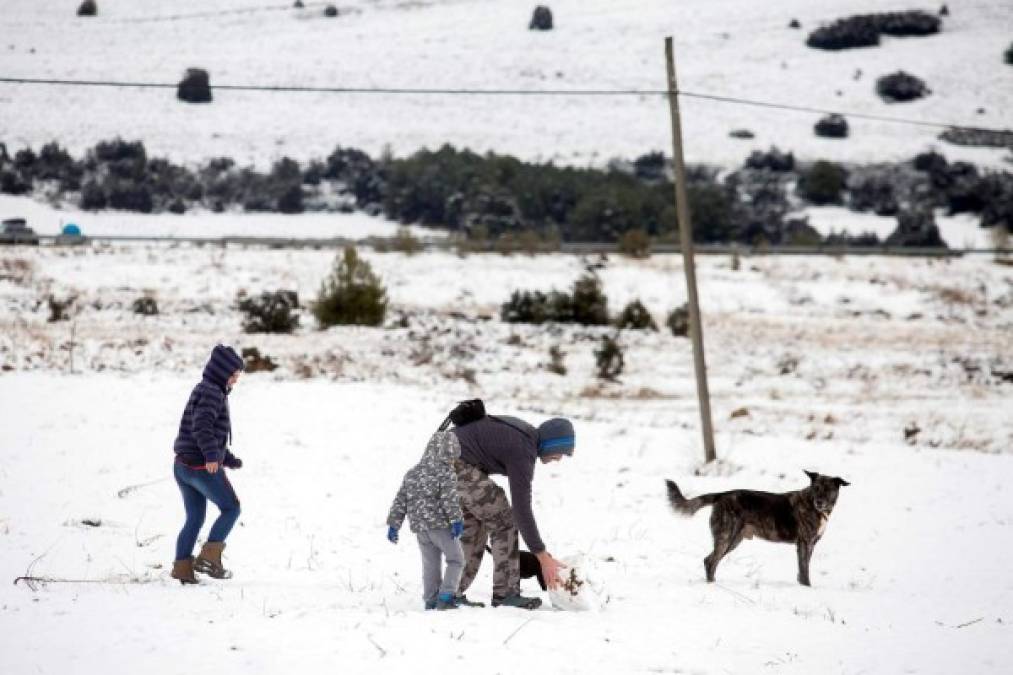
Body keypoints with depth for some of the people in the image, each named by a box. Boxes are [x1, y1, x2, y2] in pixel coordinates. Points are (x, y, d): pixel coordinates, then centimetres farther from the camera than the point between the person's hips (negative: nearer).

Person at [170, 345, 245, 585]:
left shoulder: (204, 391, 19)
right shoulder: (212, 393, -13)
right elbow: (202, 426, -27)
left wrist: (229, 459, 36)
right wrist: (212, 456, -38)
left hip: (183, 466, 9)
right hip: (203, 467, -9)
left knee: (195, 518, 16)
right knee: (231, 509, 4)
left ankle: (182, 565, 13)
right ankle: (209, 557, -3)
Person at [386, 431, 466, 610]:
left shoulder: (412, 473, 14)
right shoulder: (446, 473, -5)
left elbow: (400, 500, 13)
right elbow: (449, 499, -18)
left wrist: (393, 524, 15)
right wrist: (457, 520, -20)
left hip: (419, 526, 6)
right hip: (440, 524, -6)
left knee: (430, 564, 15)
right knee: (455, 560, 4)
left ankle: (431, 601, 15)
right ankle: (446, 597, -7)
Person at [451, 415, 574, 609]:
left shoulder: (525, 432, 12)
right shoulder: (522, 452, -18)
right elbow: (521, 508, -19)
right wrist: (543, 558, -17)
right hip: (459, 466, -10)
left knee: (473, 528, 16)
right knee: (503, 522, -5)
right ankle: (506, 593, -3)